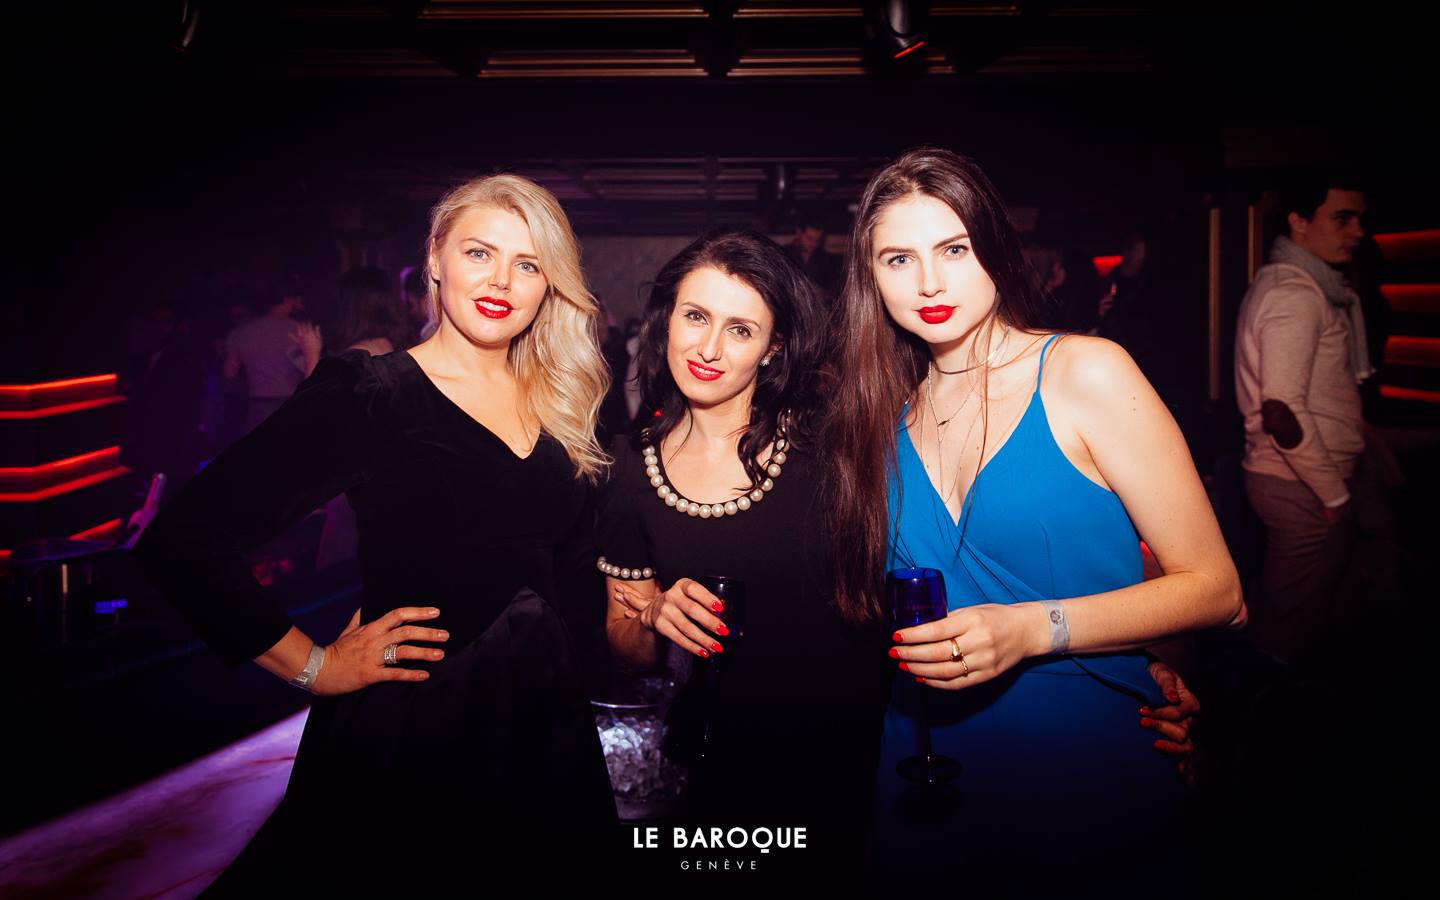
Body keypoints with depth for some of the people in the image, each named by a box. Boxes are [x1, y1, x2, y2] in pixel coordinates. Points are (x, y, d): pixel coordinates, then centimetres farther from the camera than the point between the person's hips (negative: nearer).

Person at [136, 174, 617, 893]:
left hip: (541, 718, 6)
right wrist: (315, 666, -13)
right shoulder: (368, 395, -13)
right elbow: (183, 542, -17)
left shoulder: (562, 403, 5)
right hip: (404, 727, -5)